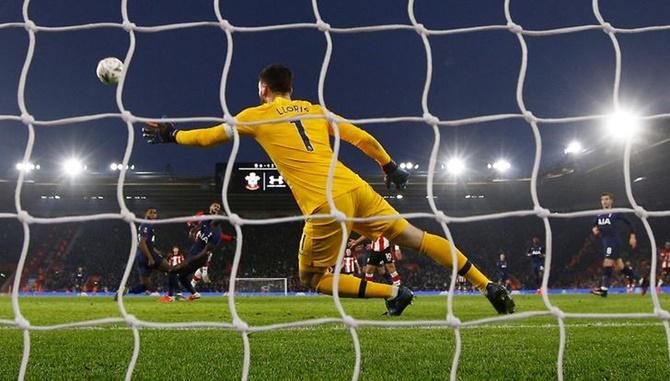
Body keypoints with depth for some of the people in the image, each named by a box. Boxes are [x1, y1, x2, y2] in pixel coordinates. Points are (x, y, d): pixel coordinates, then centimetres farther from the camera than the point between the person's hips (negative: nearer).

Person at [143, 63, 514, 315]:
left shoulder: (256, 115, 10)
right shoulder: (315, 110, 21)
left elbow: (208, 136, 20)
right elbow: (363, 138, 21)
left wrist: (170, 135, 35)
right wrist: (390, 167, 33)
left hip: (326, 205, -5)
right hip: (355, 188, 5)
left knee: (312, 278, 11)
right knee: (415, 236, 10)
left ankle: (393, 293, -2)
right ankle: (488, 286, 5)